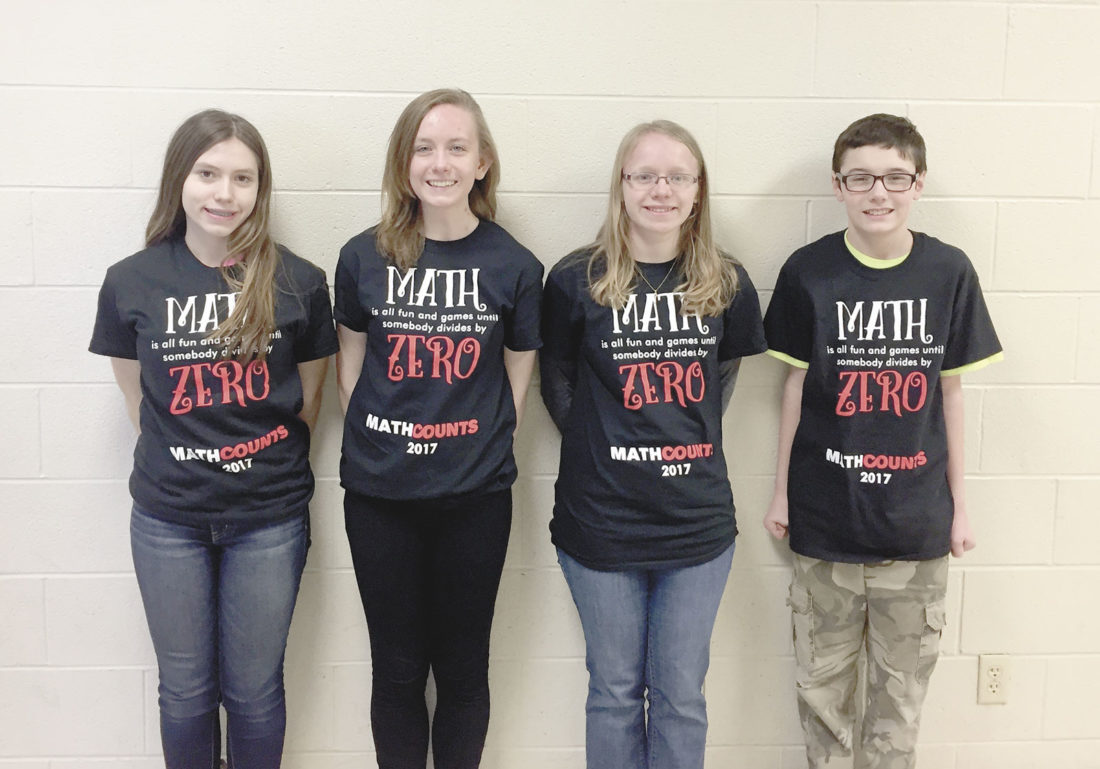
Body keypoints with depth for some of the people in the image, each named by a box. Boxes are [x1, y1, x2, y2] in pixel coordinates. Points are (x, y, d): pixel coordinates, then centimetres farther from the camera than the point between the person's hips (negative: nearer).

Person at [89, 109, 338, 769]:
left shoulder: (297, 282, -8)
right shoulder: (131, 281, -4)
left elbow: (309, 394, 3)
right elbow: (139, 398, 6)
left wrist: (275, 467, 5)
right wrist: (182, 460, 4)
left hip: (268, 517, -1)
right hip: (168, 517, 1)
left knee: (254, 689, 13)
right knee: (186, 689, 15)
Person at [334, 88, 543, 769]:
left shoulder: (514, 266, -3)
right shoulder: (365, 257, -1)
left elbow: (518, 380, 4)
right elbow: (350, 368, 7)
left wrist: (481, 451, 0)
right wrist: (380, 444, 0)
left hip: (476, 496, 0)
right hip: (380, 492, 1)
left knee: (463, 665, 13)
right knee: (397, 667, 13)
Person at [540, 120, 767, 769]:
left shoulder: (727, 284, 0)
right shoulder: (577, 280, -6)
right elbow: (556, 380, 6)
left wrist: (694, 442, 5)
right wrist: (597, 446, -2)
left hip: (697, 520, 2)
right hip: (601, 519, -1)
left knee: (681, 694, 12)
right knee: (615, 690, 13)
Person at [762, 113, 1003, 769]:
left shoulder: (950, 272, -3)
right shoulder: (808, 272, -5)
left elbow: (952, 391, 4)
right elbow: (796, 385, 1)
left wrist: (960, 503, 6)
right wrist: (782, 491, 4)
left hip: (917, 520, 1)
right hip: (825, 517, -1)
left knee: (904, 681, 12)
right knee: (823, 679, 12)